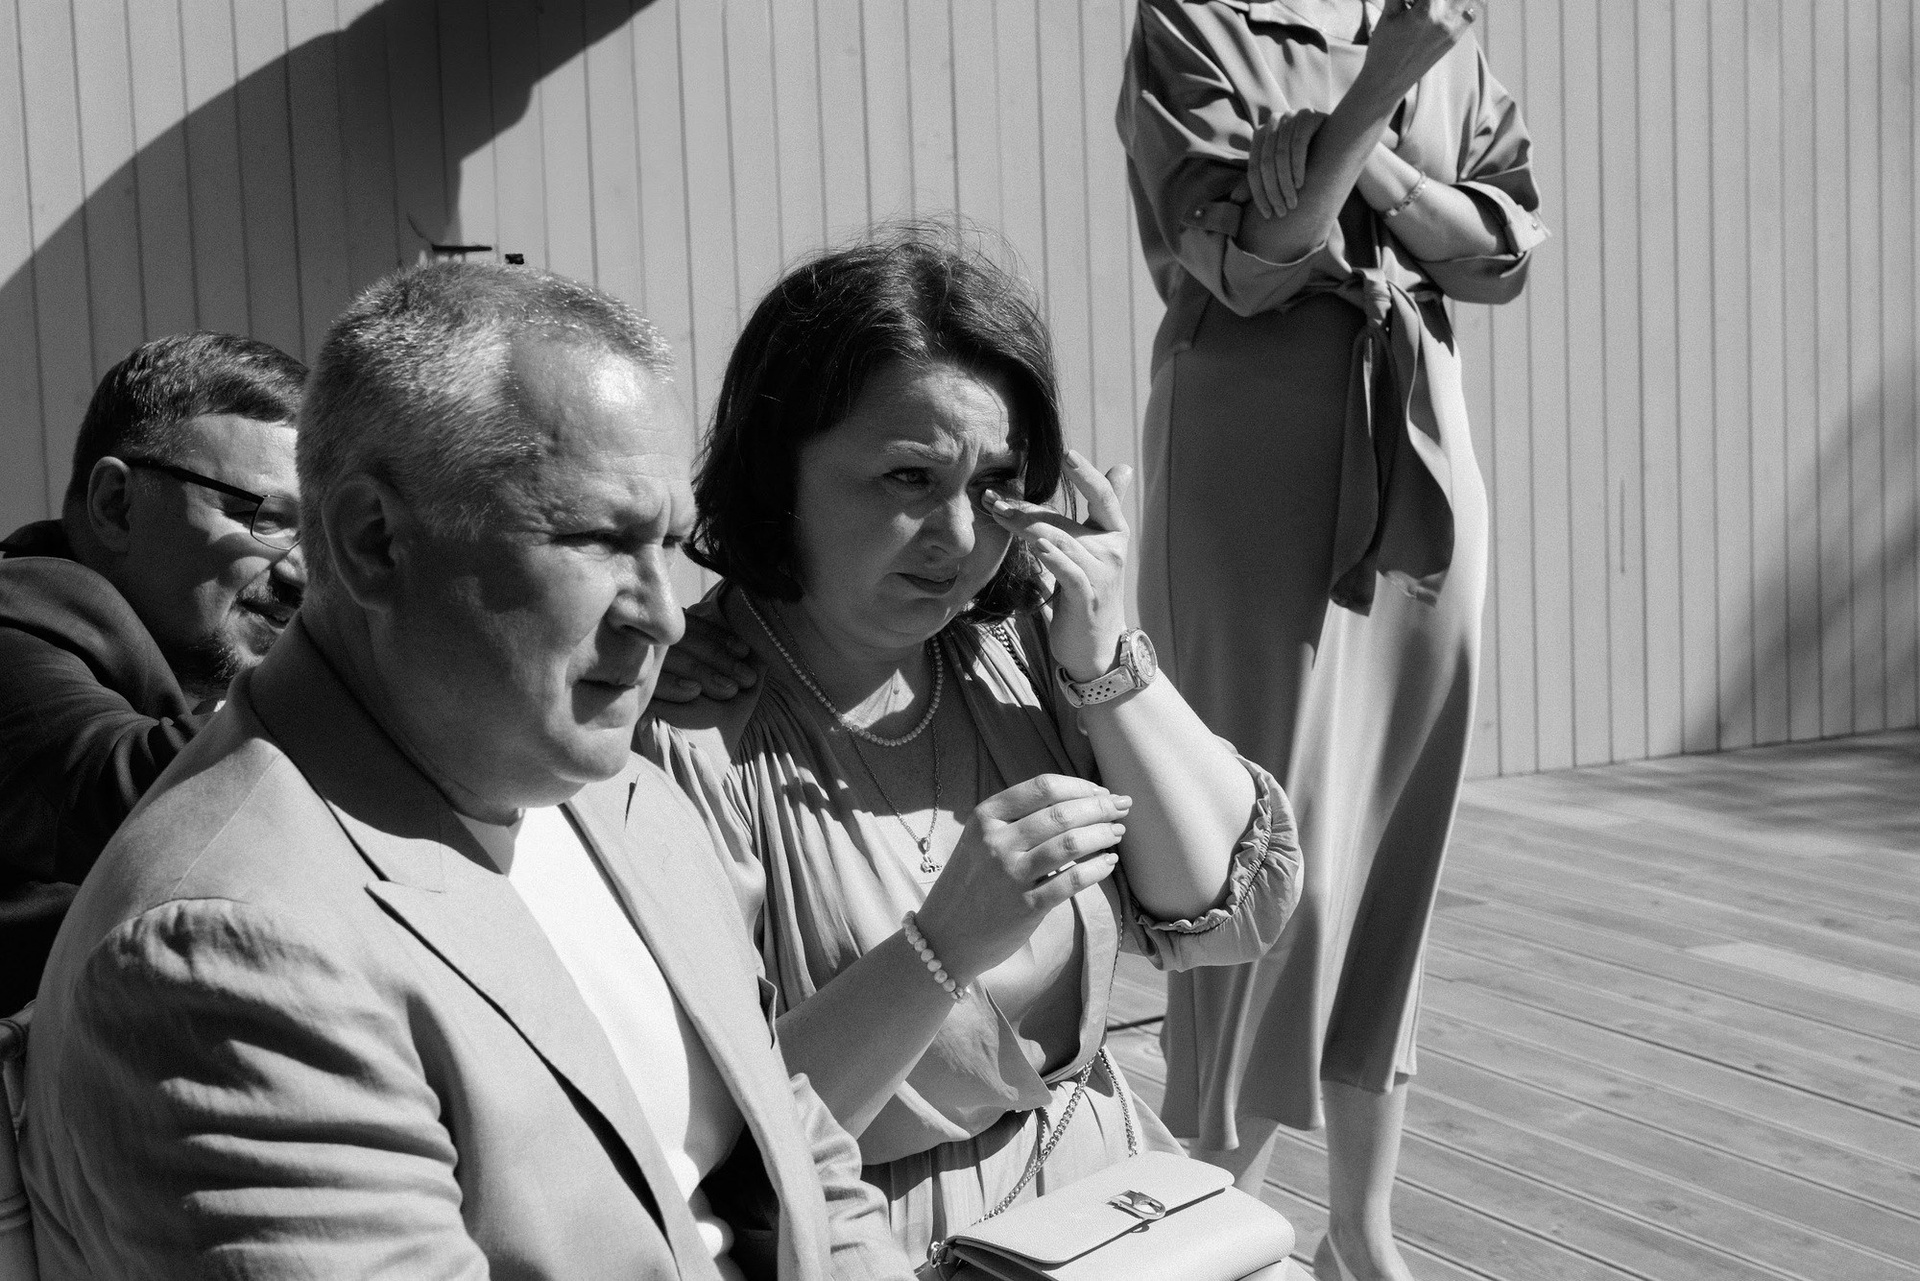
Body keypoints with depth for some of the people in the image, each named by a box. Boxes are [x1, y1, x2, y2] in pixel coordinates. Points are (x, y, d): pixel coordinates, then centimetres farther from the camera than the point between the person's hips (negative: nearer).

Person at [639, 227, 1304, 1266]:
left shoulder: (1018, 645, 2)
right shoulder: (683, 732, -14)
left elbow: (1235, 909, 2)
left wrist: (1107, 666, -8)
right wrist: (947, 945, -26)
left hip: (1094, 1182, 5)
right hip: (866, 1242, -4)